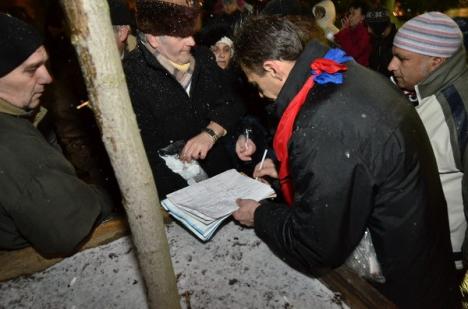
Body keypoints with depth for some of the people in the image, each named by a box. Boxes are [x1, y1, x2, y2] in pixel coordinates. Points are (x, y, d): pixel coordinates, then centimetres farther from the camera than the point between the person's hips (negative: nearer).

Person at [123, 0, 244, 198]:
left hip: (219, 166, 5)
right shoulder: (131, 76, -12)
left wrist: (210, 133, -15)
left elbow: (229, 104, 7)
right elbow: (145, 147, -14)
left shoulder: (203, 57, 6)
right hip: (174, 181, -4)